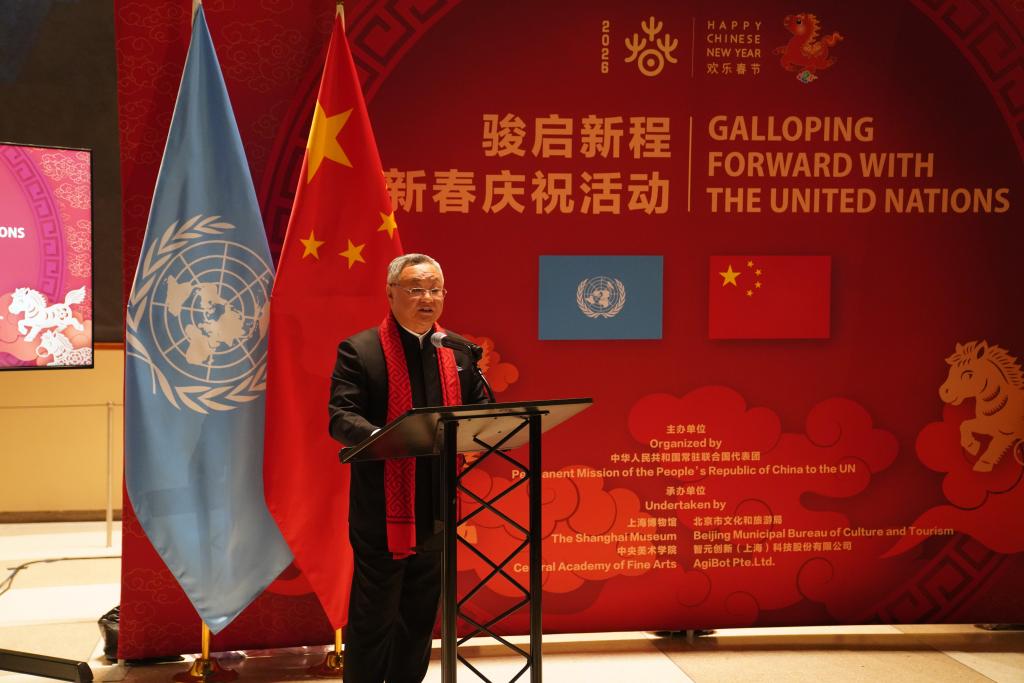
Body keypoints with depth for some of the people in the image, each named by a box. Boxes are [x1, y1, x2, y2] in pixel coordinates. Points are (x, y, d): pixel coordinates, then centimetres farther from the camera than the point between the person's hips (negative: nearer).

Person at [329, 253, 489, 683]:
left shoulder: (458, 350, 11)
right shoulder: (360, 350, -5)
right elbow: (341, 417, -13)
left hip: (437, 511, 5)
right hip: (383, 511, -5)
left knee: (420, 616, 15)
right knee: (372, 620, 2)